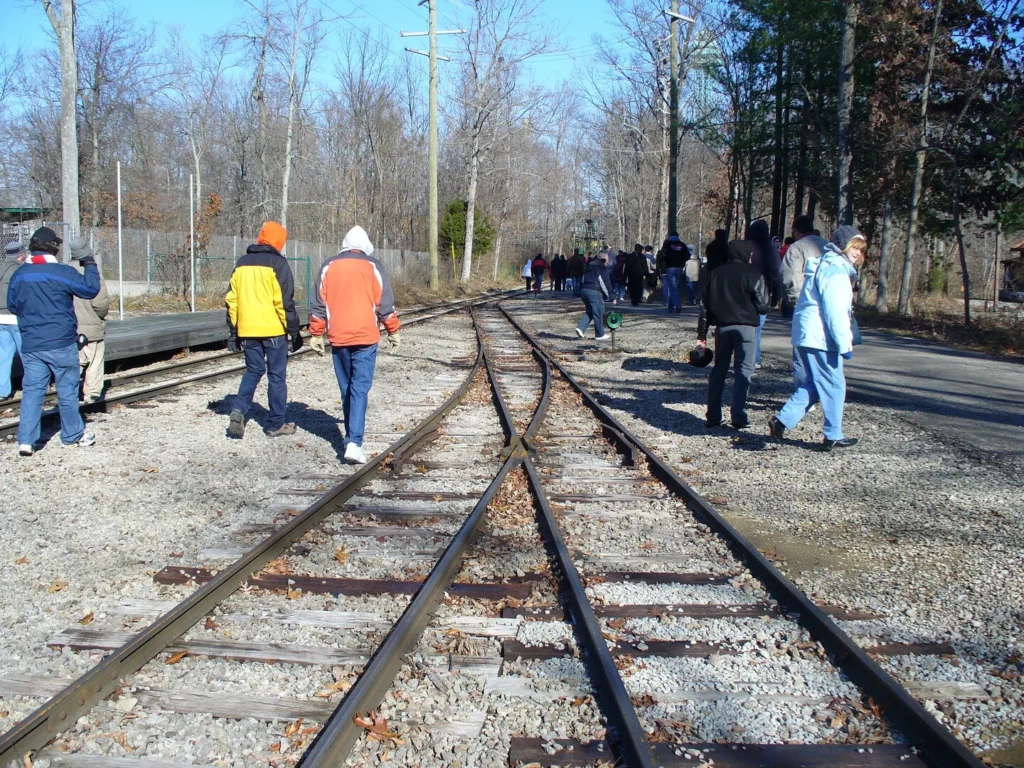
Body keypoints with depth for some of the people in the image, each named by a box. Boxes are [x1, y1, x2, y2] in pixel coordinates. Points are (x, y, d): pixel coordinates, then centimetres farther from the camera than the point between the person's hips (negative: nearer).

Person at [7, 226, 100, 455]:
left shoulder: (19, 275, 3)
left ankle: (26, 440, -2)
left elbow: (12, 305, 14)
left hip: (31, 345, 4)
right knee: (67, 390, 9)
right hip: (61, 344, -4)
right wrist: (90, 266, 9)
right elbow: (91, 289, -5)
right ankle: (73, 434, 21)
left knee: (32, 390, 5)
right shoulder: (62, 272, -13)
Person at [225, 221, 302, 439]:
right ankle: (275, 424, 10)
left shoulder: (241, 263, 11)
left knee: (253, 371, 17)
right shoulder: (277, 263, -7)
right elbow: (285, 302, -11)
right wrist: (293, 331, -4)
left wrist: (234, 330, 17)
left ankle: (238, 410, -4)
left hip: (247, 331, 5)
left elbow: (231, 300, 12)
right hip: (273, 330, -5)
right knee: (276, 375, 5)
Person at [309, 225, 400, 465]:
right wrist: (393, 331, 10)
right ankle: (354, 443, -19)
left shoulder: (329, 267, 7)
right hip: (366, 337, -2)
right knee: (360, 388, -7)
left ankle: (352, 437, 23)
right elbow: (385, 303, 0)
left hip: (338, 338, 3)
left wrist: (316, 334, 13)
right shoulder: (373, 267, 0)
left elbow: (319, 304, 7)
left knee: (346, 389, 15)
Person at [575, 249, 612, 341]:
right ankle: (600, 335, 10)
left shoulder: (589, 266, 18)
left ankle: (580, 327, 0)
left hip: (584, 290, 8)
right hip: (595, 292, -8)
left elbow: (583, 279, 23)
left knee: (589, 312, 19)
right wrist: (610, 295, -3)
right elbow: (605, 282, -10)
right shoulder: (602, 268, -7)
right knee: (598, 313, 3)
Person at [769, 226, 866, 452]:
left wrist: (844, 339, 23)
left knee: (814, 383, 15)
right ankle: (833, 436, 11)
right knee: (834, 386, 2)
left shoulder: (827, 265, 20)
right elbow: (835, 311, -20)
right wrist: (845, 344, -19)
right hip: (820, 338, -10)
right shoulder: (835, 270, -14)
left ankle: (782, 420, 8)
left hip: (806, 335, 10)